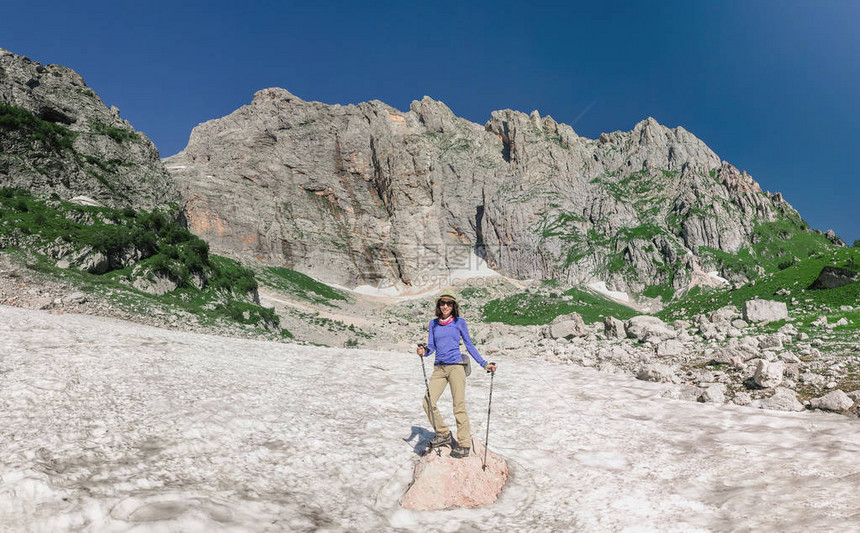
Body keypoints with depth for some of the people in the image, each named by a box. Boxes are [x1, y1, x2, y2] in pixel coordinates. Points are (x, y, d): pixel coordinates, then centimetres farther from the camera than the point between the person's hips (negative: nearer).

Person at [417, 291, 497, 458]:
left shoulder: (459, 322, 4)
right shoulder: (433, 323, 13)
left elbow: (469, 346, 8)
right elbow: (431, 347, 10)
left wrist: (484, 364, 3)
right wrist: (424, 351, -14)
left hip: (456, 366, -4)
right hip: (439, 368, 4)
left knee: (459, 406, -5)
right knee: (428, 402, -7)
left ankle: (464, 445, 5)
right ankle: (443, 434, 14)